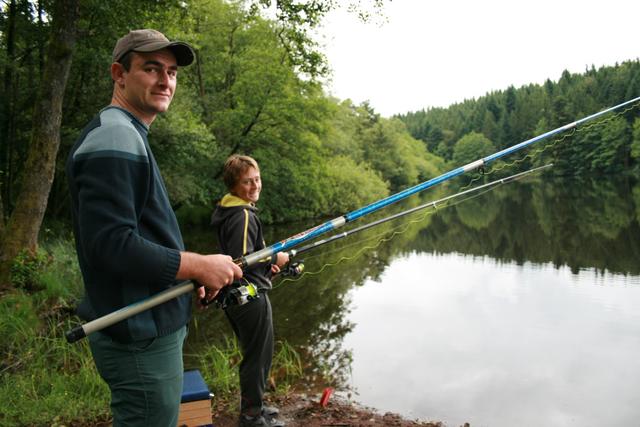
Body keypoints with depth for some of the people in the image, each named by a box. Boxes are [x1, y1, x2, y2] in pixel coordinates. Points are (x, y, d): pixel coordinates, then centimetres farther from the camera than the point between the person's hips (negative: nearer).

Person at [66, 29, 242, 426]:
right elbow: (109, 245, -27)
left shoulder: (131, 136, 14)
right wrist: (199, 266, -20)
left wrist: (188, 272, 12)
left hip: (151, 326, 10)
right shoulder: (114, 140, -18)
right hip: (141, 338, -10)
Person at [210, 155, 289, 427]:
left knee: (253, 353, 22)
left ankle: (253, 405, 37)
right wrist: (274, 259, -14)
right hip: (251, 296, -10)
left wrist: (266, 264, 10)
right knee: (258, 356, 5)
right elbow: (241, 260, -27)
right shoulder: (244, 216, -20)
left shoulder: (229, 212, 11)